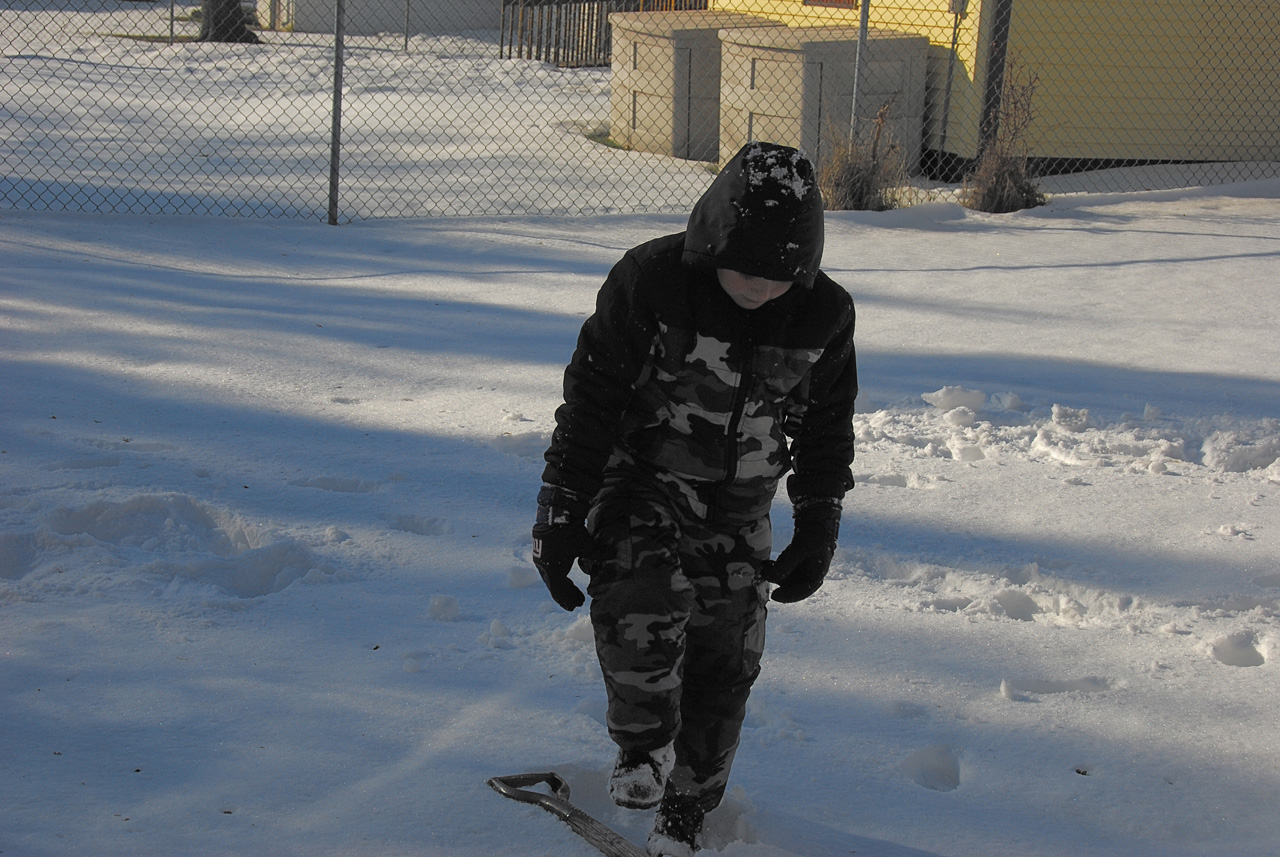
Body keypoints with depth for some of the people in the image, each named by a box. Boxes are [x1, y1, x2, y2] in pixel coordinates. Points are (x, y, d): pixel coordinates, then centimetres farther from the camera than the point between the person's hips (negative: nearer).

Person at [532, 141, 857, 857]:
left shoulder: (824, 315, -8)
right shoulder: (651, 282, -19)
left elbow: (827, 430, 7)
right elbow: (590, 400, -11)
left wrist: (819, 530, 8)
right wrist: (561, 511, -11)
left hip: (739, 513, 3)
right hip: (639, 484, -3)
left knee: (725, 669, 4)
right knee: (643, 601, -29)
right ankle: (643, 746, -4)